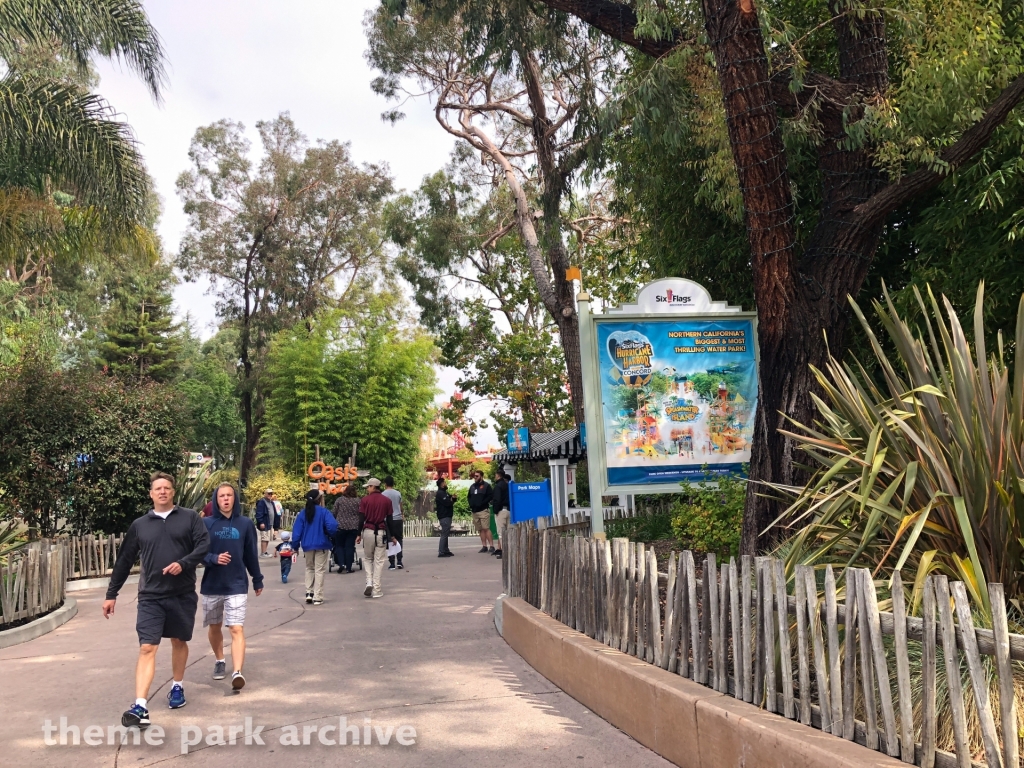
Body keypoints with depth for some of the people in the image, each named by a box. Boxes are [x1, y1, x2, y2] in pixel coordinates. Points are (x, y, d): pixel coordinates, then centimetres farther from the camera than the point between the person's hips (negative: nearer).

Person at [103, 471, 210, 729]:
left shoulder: (190, 518, 2)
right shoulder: (139, 525, 8)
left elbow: (204, 545, -8)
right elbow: (124, 561, 10)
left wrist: (183, 563, -22)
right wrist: (111, 594, 9)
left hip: (183, 594, 0)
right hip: (150, 596, 0)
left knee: (179, 641, 15)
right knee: (147, 648, -9)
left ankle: (177, 687, 36)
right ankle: (140, 707, -15)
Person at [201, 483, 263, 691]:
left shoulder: (245, 524, -1)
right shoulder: (206, 523, -4)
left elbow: (251, 555, 6)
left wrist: (257, 580, 12)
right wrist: (213, 559, -24)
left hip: (237, 586, -1)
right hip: (211, 586, 2)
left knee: (237, 629, -12)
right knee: (214, 627, 18)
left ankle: (237, 672, -20)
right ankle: (219, 661, 40)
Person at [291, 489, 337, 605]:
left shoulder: (302, 513, 2)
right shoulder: (324, 512, -9)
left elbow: (296, 531, 0)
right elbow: (332, 526, -21)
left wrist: (295, 546, 7)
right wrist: (329, 534, -1)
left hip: (307, 545, 3)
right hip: (321, 545, -3)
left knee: (309, 568, 21)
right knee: (319, 570, 4)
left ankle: (309, 593, 11)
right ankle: (317, 598, 2)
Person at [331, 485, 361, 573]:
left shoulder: (339, 500, -1)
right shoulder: (357, 501, 0)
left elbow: (334, 513, 1)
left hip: (341, 526, -1)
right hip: (353, 527, 1)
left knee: (339, 546, 12)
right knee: (350, 547, 5)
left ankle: (341, 564, -5)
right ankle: (348, 567, 5)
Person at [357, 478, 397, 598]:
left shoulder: (364, 500, -2)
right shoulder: (386, 500, 2)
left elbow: (361, 519, -4)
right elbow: (389, 520, 3)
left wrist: (359, 534, 4)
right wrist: (392, 536, 11)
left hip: (367, 531, 0)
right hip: (381, 532, 0)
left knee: (368, 558, 17)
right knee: (379, 561, 5)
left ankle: (369, 582, 0)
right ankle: (376, 589, 5)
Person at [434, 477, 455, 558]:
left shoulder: (444, 492, 19)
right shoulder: (440, 493, -13)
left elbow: (450, 500, 19)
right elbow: (447, 503, -23)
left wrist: (453, 498, -4)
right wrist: (452, 500, -1)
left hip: (447, 516, 11)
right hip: (444, 516, -11)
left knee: (445, 534, 14)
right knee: (444, 534, -11)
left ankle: (446, 550, 21)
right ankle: (441, 552, -12)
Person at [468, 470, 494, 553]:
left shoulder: (486, 485, -1)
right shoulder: (472, 486, 19)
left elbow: (490, 496, -9)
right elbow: (469, 497, 28)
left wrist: (482, 503, -17)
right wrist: (471, 504, 10)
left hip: (483, 510, -7)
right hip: (474, 511, 7)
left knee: (486, 528, -12)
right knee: (480, 530, 6)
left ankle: (491, 546, -10)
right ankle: (484, 546, 9)